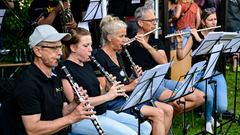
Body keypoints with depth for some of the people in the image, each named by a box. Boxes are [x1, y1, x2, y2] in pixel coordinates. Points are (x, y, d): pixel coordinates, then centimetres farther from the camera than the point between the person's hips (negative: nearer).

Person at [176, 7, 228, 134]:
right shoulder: (194, 36, 1)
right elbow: (180, 57, -5)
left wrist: (199, 39, -24)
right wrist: (179, 42, -22)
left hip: (215, 73, 2)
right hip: (199, 73, -2)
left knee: (222, 108, -19)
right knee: (209, 95, -34)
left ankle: (208, 112, 19)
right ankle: (208, 120, -1)